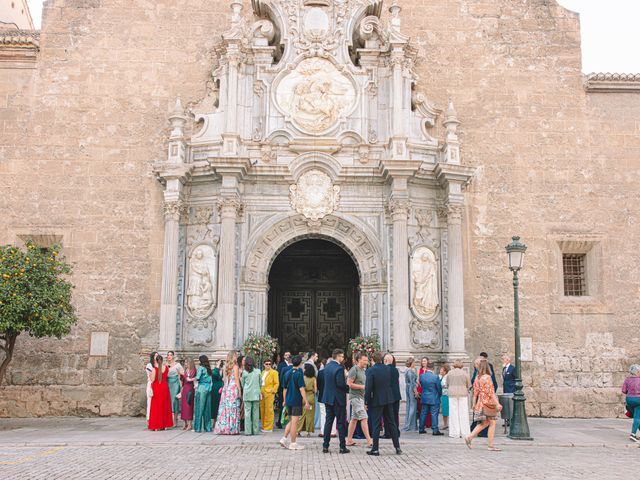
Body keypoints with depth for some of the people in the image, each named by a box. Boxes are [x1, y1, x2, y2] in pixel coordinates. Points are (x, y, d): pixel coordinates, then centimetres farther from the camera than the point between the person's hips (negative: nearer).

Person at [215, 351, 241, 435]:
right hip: (233, 389, -6)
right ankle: (232, 429, -3)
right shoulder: (235, 367, -6)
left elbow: (224, 380, 13)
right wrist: (239, 391, -4)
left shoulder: (226, 366, 10)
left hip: (226, 389, 6)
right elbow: (237, 380, -8)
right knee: (233, 409, -3)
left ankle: (224, 428, 8)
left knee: (225, 409, 7)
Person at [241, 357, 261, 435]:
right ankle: (255, 430, 8)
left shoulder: (244, 373, -2)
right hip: (256, 394, 1)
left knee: (247, 412, 1)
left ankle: (248, 431, -2)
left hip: (247, 394, -1)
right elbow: (261, 382, 11)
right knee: (255, 412, 7)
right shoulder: (258, 371, 1)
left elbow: (242, 383, 9)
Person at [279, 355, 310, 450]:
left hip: (288, 401, 7)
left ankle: (284, 438, 11)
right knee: (294, 422, -1)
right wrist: (306, 402, -13)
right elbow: (301, 389, -16)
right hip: (297, 401, -7)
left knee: (291, 421, 18)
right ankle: (293, 444, 4)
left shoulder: (287, 373, 7)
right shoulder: (299, 374, -13)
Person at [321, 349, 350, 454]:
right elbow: (341, 384, -24)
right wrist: (349, 389, -7)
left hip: (327, 398, 7)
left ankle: (325, 446, 12)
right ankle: (342, 447, 7)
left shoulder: (327, 366, 7)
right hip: (338, 399, -7)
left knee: (328, 421, 11)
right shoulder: (339, 368, -19)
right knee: (341, 423, 3)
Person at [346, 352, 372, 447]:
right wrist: (362, 386, -17)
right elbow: (349, 384, -17)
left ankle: (349, 440, 15)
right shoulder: (354, 370, -12)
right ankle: (369, 441, -13)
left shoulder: (362, 370, 15)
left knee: (354, 419, 10)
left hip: (361, 397, 9)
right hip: (355, 397, -9)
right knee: (364, 418, -12)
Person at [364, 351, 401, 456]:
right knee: (391, 423, 12)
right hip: (388, 400, 5)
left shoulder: (370, 371, -14)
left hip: (376, 400, -5)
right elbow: (390, 383, 10)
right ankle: (397, 447, 15)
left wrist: (366, 402, -8)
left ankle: (375, 449, 5)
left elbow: (368, 387, -16)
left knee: (376, 425, 2)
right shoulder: (388, 369, 2)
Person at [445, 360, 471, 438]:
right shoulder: (464, 373, -1)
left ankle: (455, 433, 3)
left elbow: (446, 384, 9)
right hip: (463, 394, 0)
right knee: (463, 412, 4)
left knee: (454, 412, 3)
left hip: (452, 394, 0)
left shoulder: (449, 373, 0)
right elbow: (468, 385, 6)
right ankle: (464, 432, 6)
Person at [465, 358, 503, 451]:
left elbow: (475, 391, 10)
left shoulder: (477, 377, 6)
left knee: (485, 423, 18)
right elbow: (491, 392, -18)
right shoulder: (487, 377, -15)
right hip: (488, 403, -8)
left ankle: (470, 437, 10)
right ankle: (491, 445, 5)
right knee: (492, 423, 2)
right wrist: (497, 404, -16)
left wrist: (474, 404, 16)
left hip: (481, 403, 8)